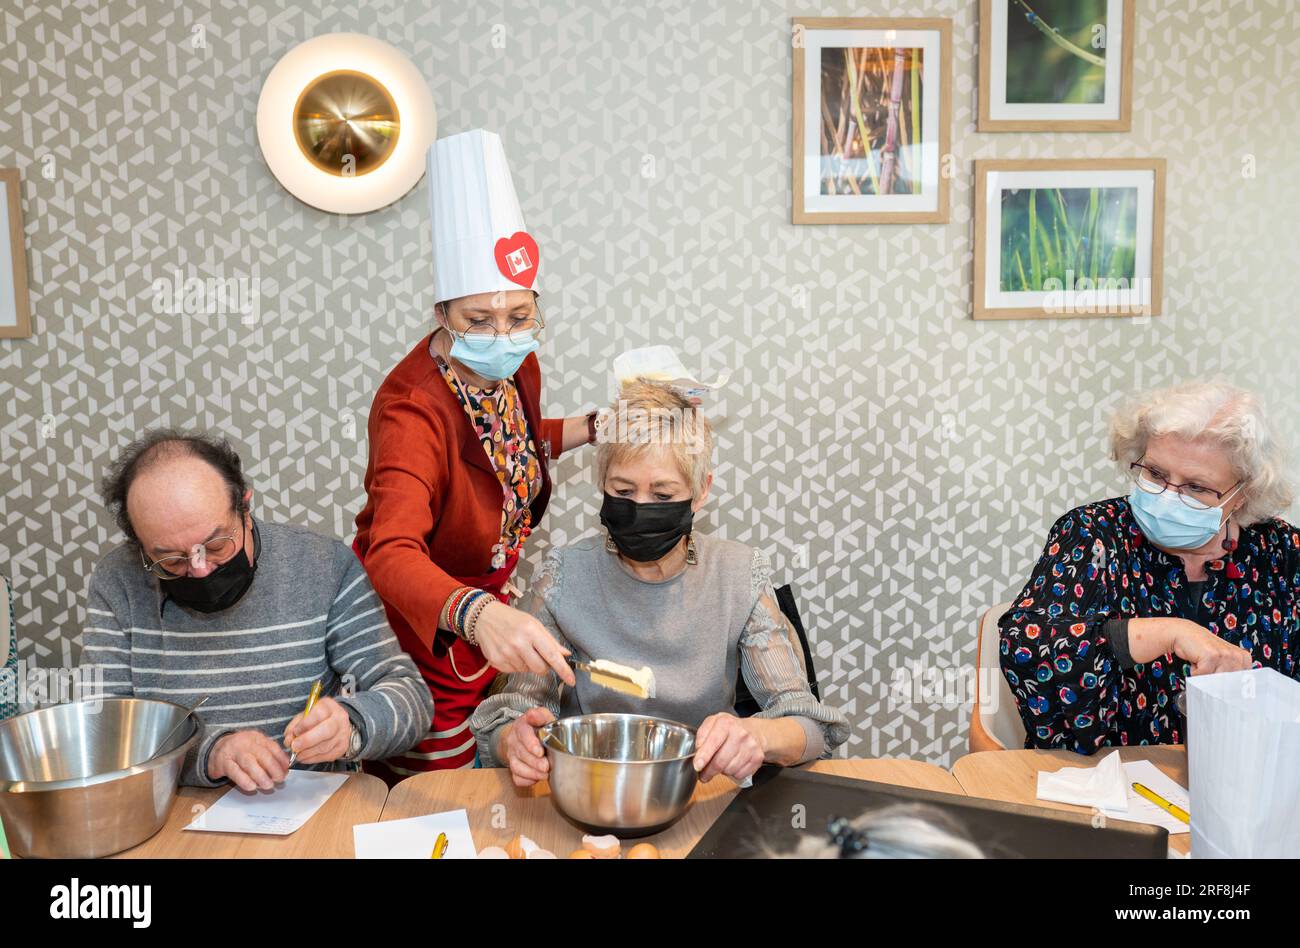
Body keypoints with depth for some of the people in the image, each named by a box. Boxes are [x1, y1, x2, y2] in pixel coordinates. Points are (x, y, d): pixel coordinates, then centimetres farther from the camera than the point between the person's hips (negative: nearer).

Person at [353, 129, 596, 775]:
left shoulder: (514, 366, -6)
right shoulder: (414, 406, -31)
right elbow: (392, 552, -46)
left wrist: (591, 428, 3)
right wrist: (477, 615, -64)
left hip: (491, 606, 7)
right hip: (422, 627, -7)